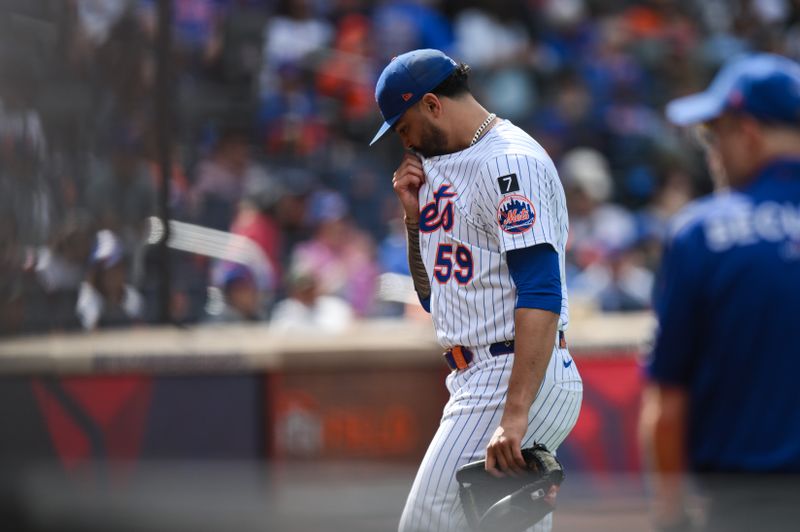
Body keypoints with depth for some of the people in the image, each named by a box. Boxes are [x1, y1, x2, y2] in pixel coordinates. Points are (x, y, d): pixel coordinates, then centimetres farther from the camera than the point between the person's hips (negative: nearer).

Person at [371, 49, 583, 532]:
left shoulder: (510, 161, -11)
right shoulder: (444, 167, 20)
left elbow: (542, 293, -22)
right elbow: (434, 297, 26)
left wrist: (515, 413, -30)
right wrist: (416, 214, 10)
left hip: (520, 379, -10)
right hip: (483, 383, 10)